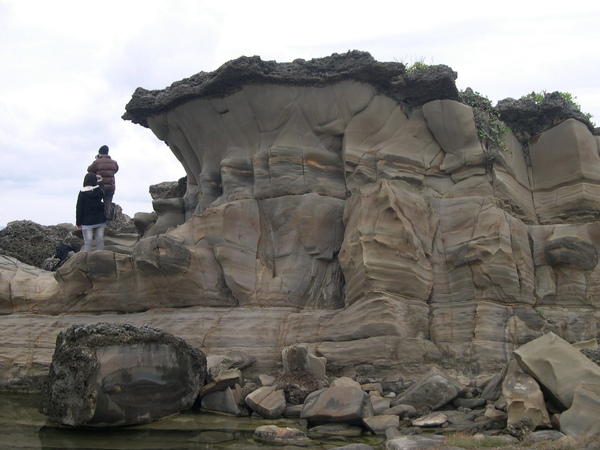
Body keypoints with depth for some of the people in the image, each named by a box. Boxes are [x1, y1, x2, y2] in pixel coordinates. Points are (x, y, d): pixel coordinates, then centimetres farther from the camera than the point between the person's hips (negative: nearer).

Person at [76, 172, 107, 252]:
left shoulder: (82, 193, -8)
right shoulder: (100, 190, -2)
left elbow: (79, 209, -6)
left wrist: (78, 222, 1)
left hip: (87, 222, -3)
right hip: (100, 221, 3)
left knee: (87, 243, 0)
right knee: (100, 241, 7)